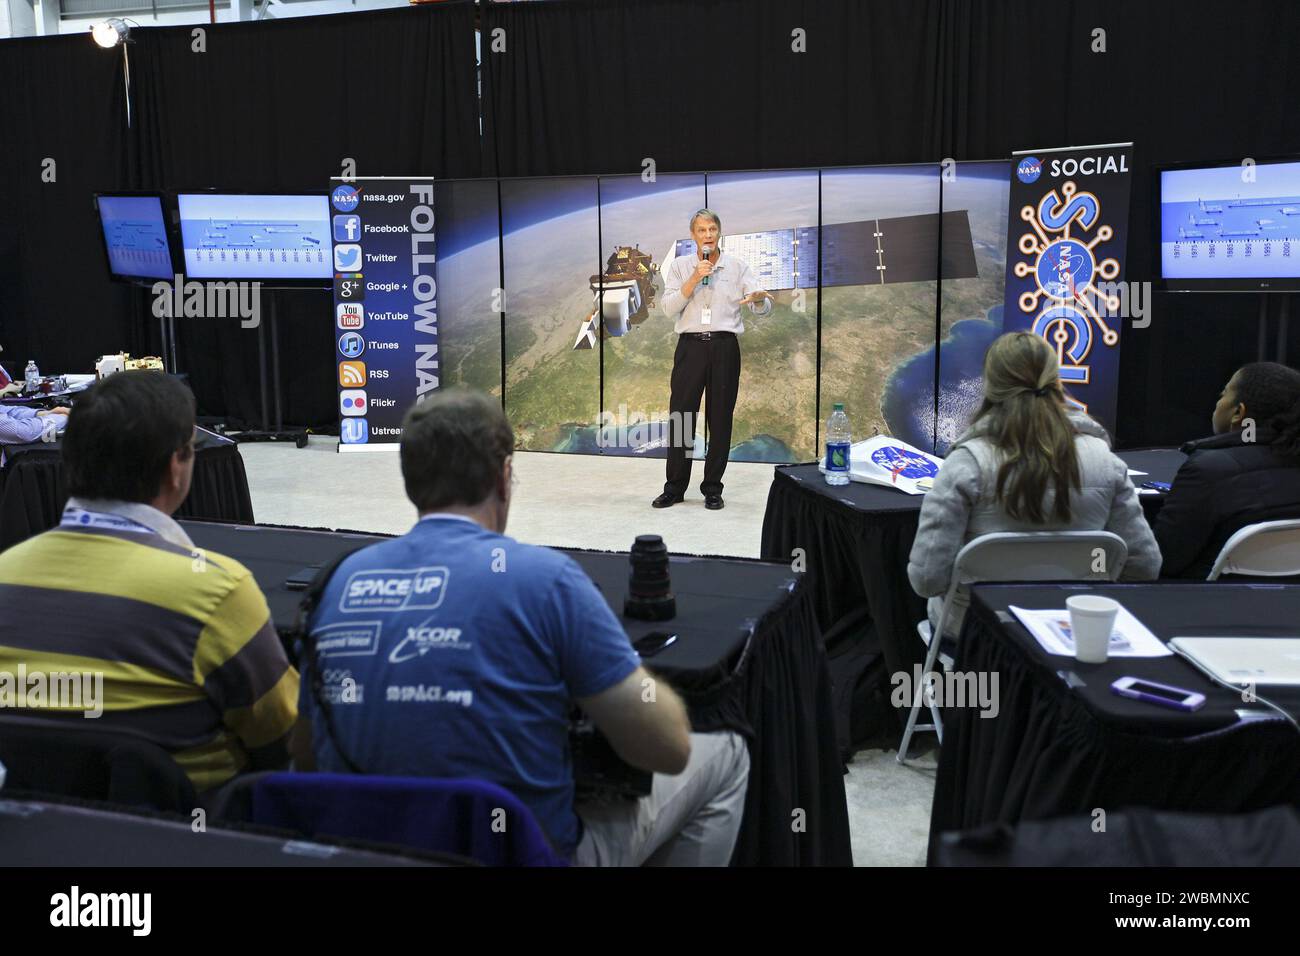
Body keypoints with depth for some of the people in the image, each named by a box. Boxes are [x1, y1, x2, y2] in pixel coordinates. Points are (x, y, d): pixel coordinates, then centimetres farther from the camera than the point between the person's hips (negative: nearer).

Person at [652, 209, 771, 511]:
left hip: (724, 347, 0)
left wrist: (758, 296, -31)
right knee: (681, 416, 0)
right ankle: (674, 488, 9)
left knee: (720, 418, 3)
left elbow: (760, 300, -6)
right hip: (690, 346, 0)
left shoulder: (737, 266, 6)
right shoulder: (680, 266, 8)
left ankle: (713, 489, 12)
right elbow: (669, 307, -3)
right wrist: (694, 278, -13)